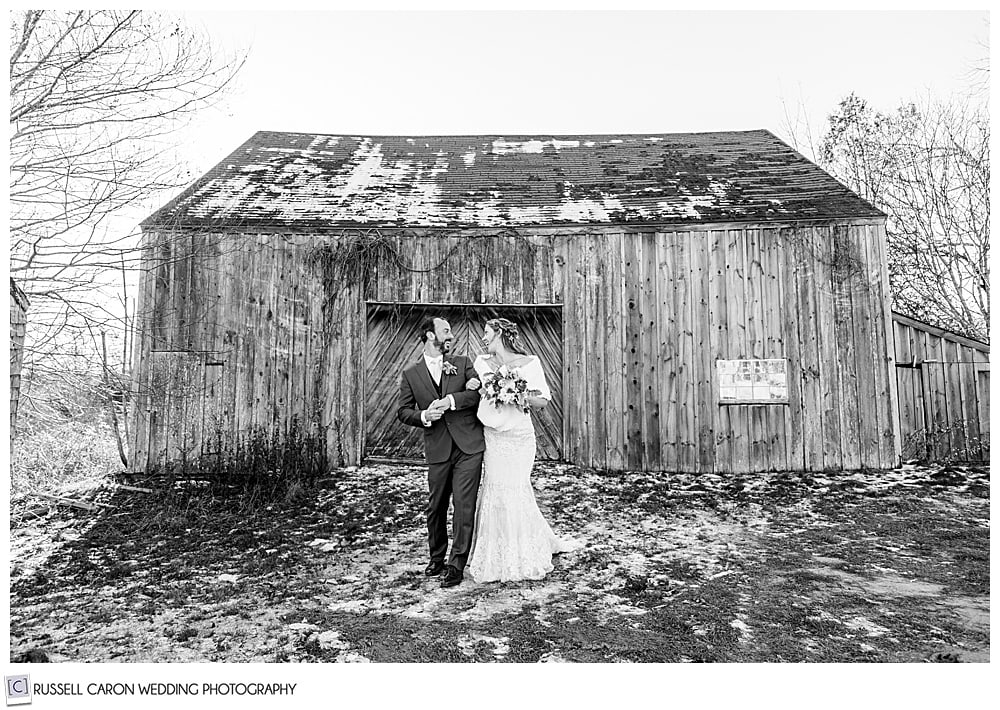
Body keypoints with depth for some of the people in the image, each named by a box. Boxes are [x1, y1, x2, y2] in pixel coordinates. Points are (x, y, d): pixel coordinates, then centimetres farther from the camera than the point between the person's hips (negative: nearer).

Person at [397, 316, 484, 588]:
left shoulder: (462, 363, 8)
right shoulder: (410, 374, 7)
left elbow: (482, 392, -4)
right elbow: (403, 411, 6)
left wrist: (451, 400, -15)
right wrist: (423, 416, -14)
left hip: (469, 445, -1)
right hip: (437, 449, 1)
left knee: (464, 505, -3)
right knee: (435, 507, 10)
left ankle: (457, 565, 6)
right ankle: (436, 558, 30)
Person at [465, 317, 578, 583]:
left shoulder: (529, 363, -3)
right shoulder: (481, 362, 7)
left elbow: (542, 401, -1)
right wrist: (470, 387, -6)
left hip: (519, 437, -3)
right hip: (492, 436, 3)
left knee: (514, 491, 0)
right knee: (495, 491, 5)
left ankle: (520, 558, 19)